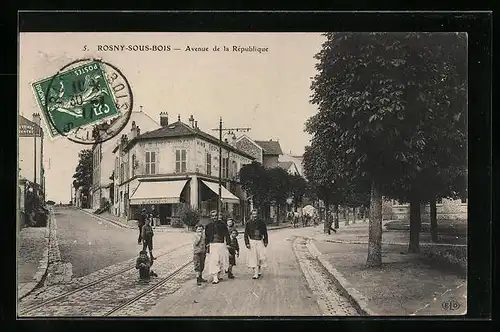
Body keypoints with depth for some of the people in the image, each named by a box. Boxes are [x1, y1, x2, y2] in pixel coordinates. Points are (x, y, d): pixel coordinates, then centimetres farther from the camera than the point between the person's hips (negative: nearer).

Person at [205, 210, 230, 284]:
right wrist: (207, 245, 5)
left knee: (222, 261, 5)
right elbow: (206, 237, 10)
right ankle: (215, 278, -11)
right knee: (213, 262, -10)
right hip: (212, 245, -1)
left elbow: (226, 235, 7)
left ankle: (220, 275, 23)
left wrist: (228, 244, 2)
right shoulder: (208, 226, 6)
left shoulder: (222, 225, 5)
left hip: (222, 245, 1)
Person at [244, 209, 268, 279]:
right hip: (252, 241, -1)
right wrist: (247, 243, -4)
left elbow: (265, 232, 11)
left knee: (261, 257, -3)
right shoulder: (248, 223, 3)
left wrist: (266, 241, 7)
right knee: (253, 258, -2)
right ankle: (255, 274, 4)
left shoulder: (261, 222, 5)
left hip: (260, 241, 1)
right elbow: (246, 234, 4)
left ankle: (259, 270, 22)